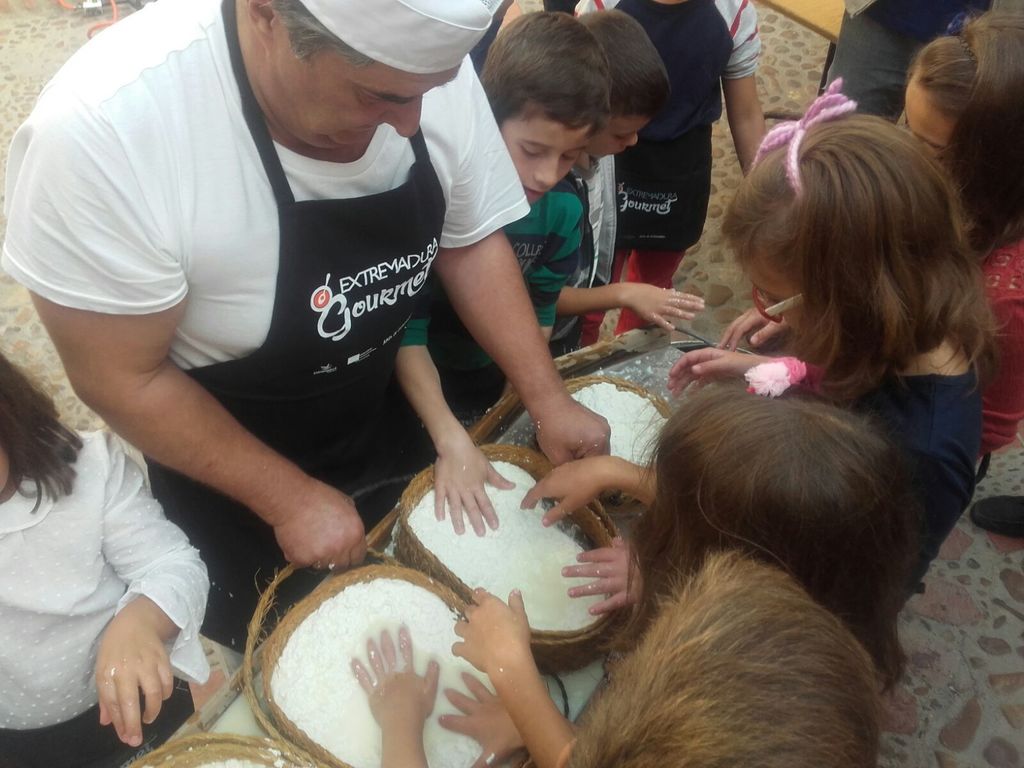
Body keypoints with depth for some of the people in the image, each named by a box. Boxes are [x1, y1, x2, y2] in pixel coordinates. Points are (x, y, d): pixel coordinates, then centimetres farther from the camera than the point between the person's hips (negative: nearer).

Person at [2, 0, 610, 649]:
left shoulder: (427, 59, -21)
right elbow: (123, 379, -23)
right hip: (226, 478, -3)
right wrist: (289, 498, -19)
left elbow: (470, 242, -6)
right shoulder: (103, 126, -35)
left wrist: (548, 400, -11)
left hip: (388, 436, 4)